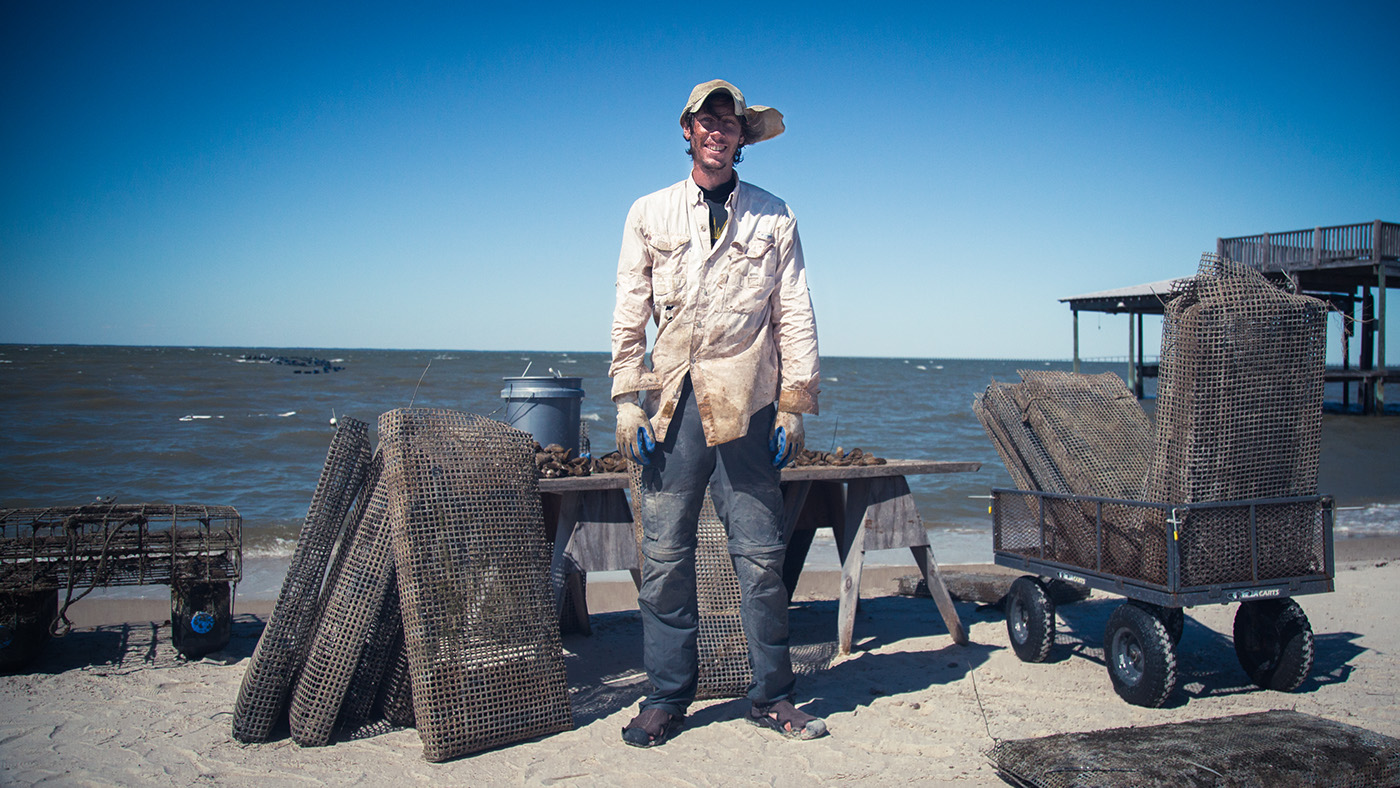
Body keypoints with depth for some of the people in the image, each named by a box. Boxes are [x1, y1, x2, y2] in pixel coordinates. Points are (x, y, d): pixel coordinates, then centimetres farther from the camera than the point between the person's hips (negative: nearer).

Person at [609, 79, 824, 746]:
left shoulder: (774, 217, 10)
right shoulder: (650, 214, 11)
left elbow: (795, 316, 8)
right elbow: (629, 314, 8)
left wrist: (795, 404, 1)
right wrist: (627, 400, 0)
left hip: (749, 407, 0)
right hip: (673, 405, 1)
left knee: (760, 557, 3)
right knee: (664, 556, 2)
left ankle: (771, 696, 16)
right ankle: (666, 697, 14)